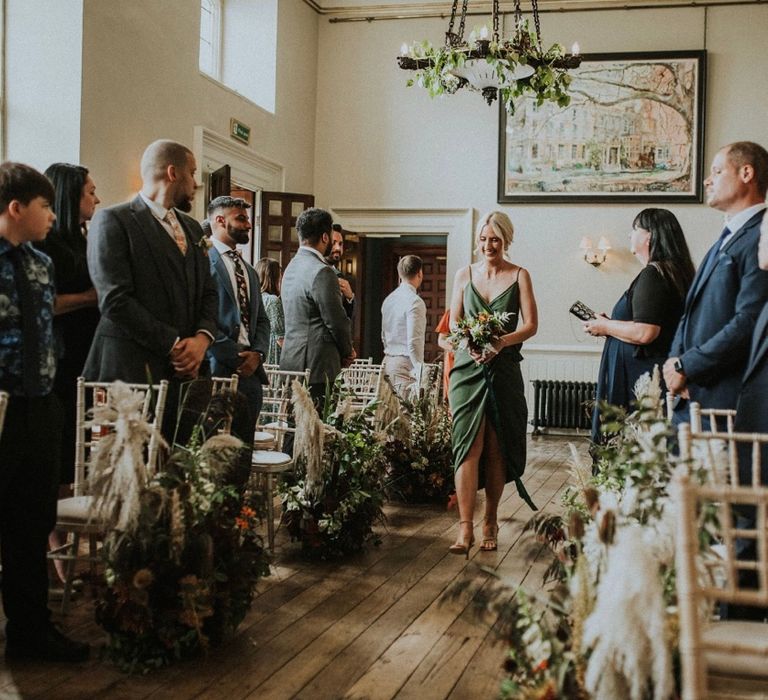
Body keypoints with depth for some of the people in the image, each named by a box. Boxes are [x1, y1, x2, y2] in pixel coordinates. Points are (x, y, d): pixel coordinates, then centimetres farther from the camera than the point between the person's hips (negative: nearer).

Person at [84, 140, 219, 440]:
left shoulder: (192, 228, 21)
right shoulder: (113, 221, -3)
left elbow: (209, 293, 18)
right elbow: (115, 300, -12)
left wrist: (202, 338, -3)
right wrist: (174, 346, -11)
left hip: (186, 370, 6)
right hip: (134, 370, -6)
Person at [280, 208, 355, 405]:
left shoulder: (292, 267, 14)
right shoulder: (321, 272, -15)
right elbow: (336, 320, -13)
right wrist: (347, 352, 4)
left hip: (291, 362, 9)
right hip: (315, 366, -9)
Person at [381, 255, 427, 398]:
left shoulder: (389, 299, 13)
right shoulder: (415, 301, -12)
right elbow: (414, 341, -18)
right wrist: (420, 374, -16)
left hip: (388, 361, 8)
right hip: (406, 364, -8)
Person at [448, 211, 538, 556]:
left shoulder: (519, 276, 4)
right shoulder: (465, 275, 9)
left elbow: (530, 325, -4)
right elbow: (453, 324, 6)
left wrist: (500, 342, -21)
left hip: (504, 370, 0)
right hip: (468, 368, 1)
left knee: (497, 449, 5)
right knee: (469, 445, -8)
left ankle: (490, 521, 19)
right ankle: (465, 527, -9)